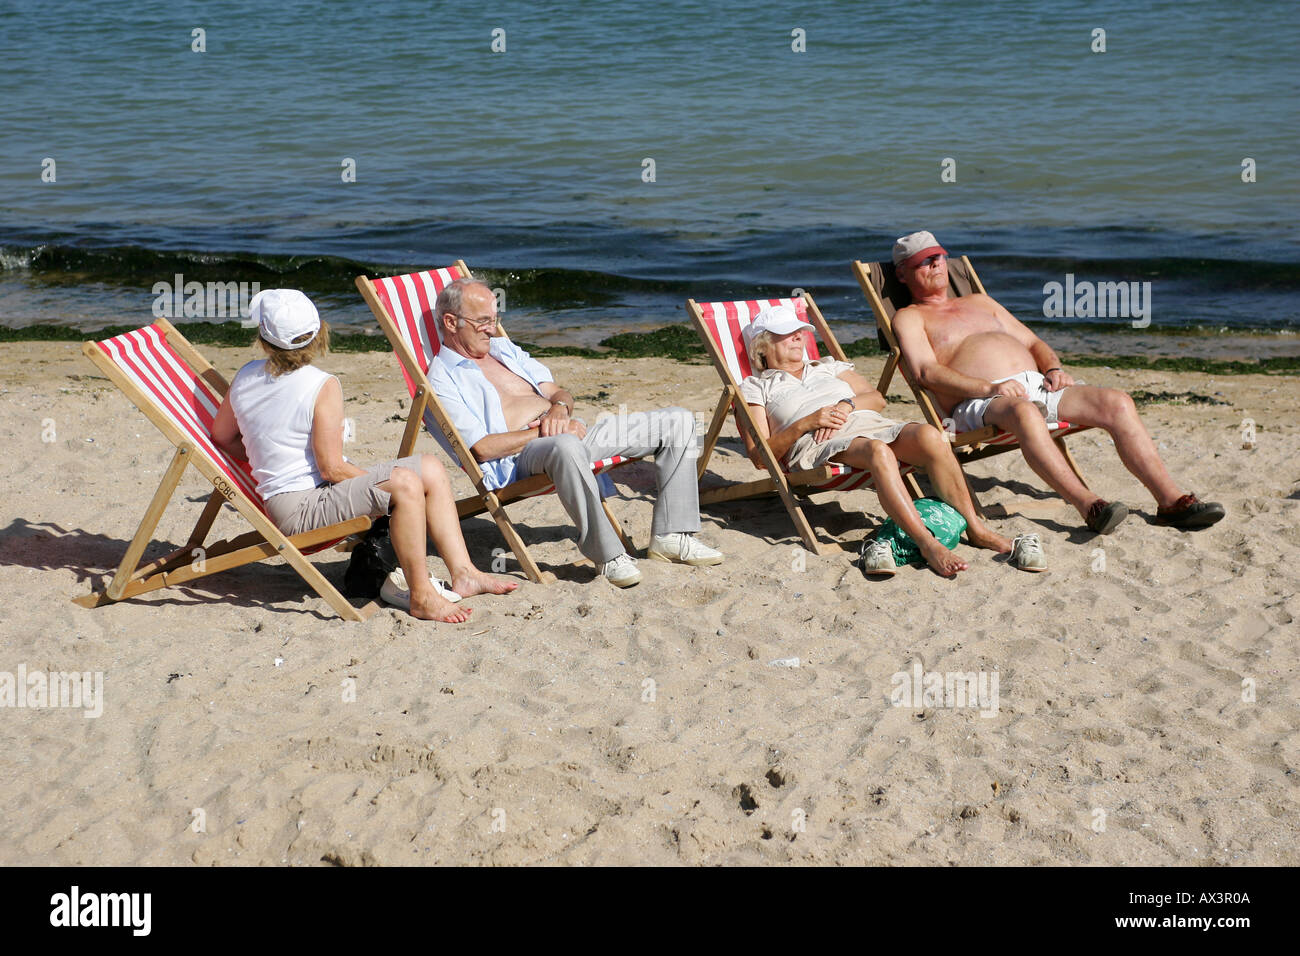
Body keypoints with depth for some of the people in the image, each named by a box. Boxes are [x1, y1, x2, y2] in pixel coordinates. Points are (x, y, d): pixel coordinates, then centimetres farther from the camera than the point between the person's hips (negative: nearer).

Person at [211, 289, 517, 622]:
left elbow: (222, 437, 19)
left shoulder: (245, 376, 6)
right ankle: (421, 596, -24)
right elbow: (332, 469, -18)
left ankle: (463, 574, 4)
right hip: (301, 509, -9)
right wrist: (384, 484, -4)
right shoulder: (323, 386, -17)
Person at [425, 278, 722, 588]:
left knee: (677, 421, 0)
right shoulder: (442, 381, 0)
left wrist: (560, 407, -2)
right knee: (565, 447, -46)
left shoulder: (503, 348, 25)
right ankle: (607, 554, -34)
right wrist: (546, 432, -13)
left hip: (570, 434, 8)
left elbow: (559, 393, 23)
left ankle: (671, 536, -2)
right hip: (518, 457, -8)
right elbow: (482, 448, -12)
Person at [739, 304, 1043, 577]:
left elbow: (877, 398, 21)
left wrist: (848, 404, -1)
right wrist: (807, 423, -8)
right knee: (879, 452, -39)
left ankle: (976, 528, -28)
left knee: (929, 436, -28)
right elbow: (760, 456, 5)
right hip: (817, 446, -5)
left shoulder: (827, 367, 34)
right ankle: (928, 545, -47)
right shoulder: (755, 387, 20)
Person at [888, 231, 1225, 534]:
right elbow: (925, 372, -6)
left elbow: (1032, 342, 31)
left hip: (1036, 384, 7)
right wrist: (988, 388, -20)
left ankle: (1171, 500, -22)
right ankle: (1088, 506, -51)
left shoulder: (979, 303, 33)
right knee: (1024, 411, -42)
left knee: (1117, 402, -16)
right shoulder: (910, 318, 12)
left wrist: (1054, 369, 6)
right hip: (977, 404, -7)